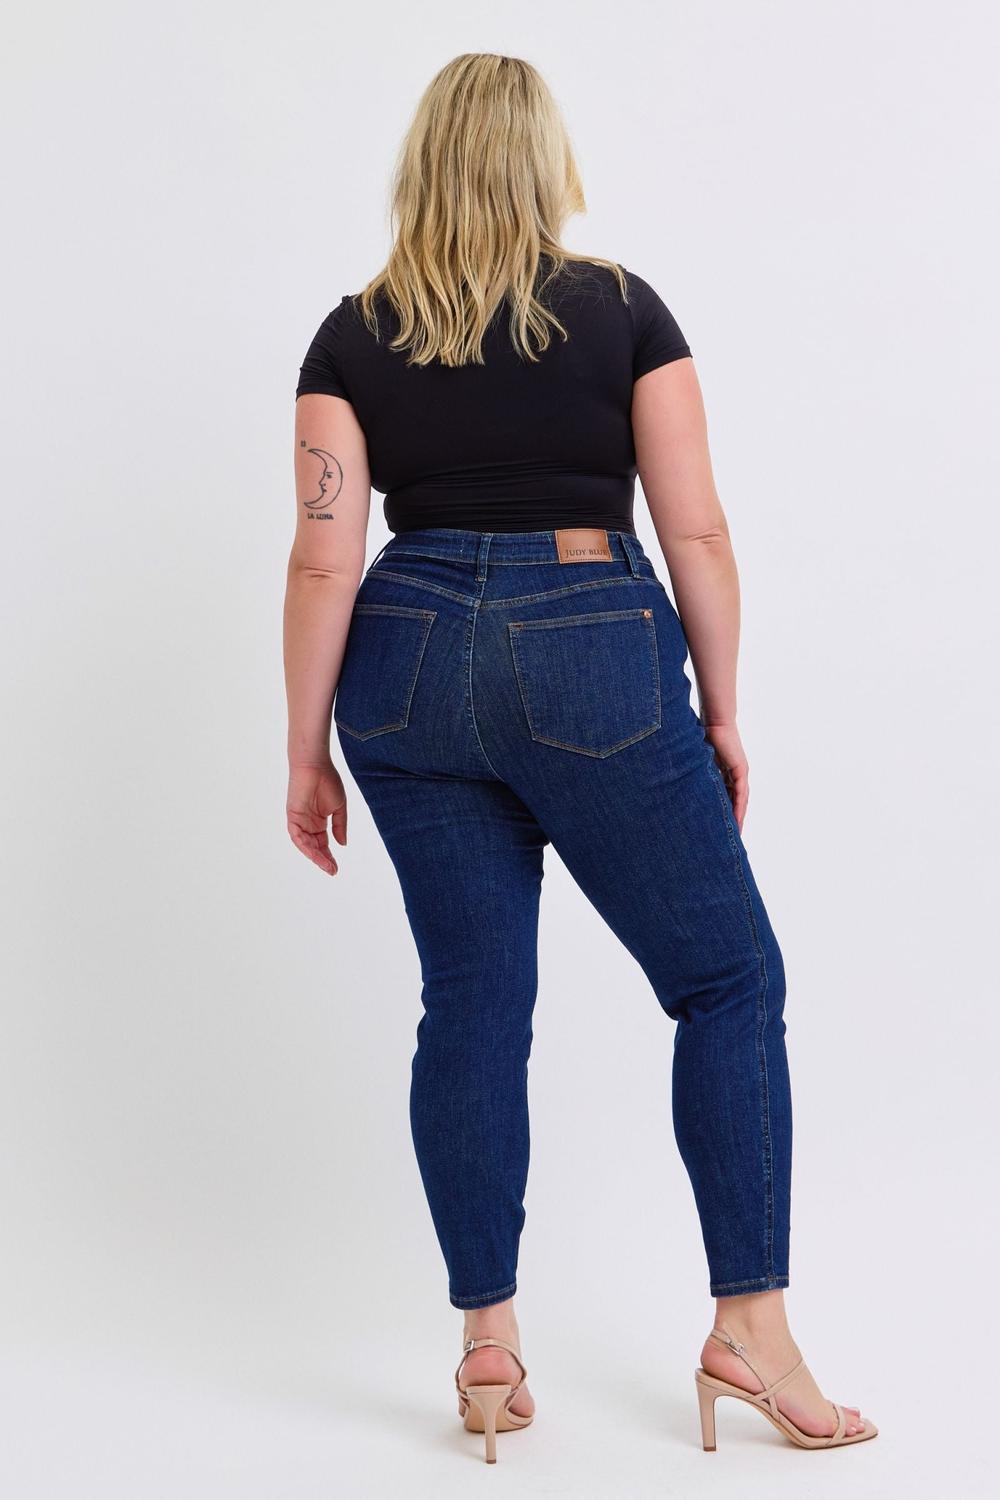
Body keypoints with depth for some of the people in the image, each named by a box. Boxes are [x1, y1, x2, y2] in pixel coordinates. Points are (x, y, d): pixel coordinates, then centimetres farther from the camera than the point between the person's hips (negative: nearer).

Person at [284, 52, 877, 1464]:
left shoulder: (353, 338, 4)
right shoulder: (624, 310, 0)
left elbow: (325, 561, -1)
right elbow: (696, 531, -3)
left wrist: (309, 749, 6)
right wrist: (721, 714, 6)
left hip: (411, 669, 3)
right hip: (596, 663, -3)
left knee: (471, 1004, 10)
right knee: (729, 981, 9)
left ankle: (489, 1349, 15)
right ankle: (751, 1327, 10)